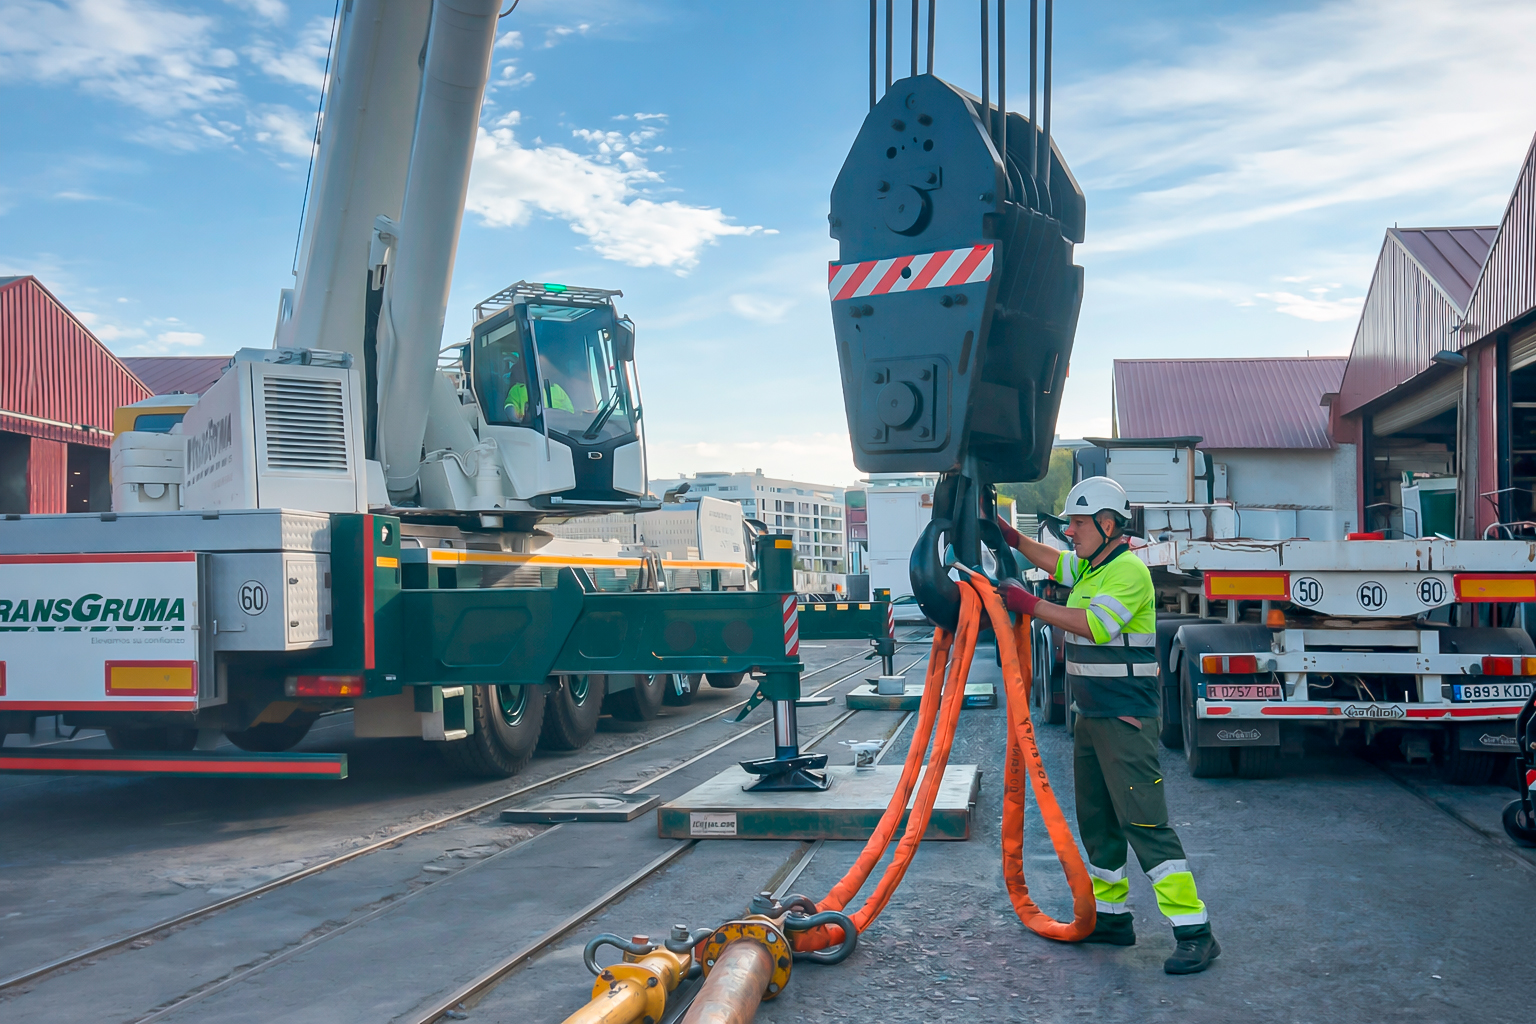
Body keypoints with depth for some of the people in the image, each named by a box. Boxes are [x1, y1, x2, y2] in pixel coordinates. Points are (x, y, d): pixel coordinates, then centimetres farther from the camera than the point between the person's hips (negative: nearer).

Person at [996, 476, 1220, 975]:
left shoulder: (1128, 569, -15)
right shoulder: (1088, 567, 14)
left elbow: (1093, 624, -26)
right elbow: (1052, 560, 35)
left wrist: (1030, 604, -23)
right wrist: (1012, 537, 23)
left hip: (1125, 719, -10)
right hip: (1090, 715, 10)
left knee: (1143, 822, -14)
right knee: (1096, 821, 15)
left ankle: (1194, 931, -11)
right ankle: (1111, 915, 26)